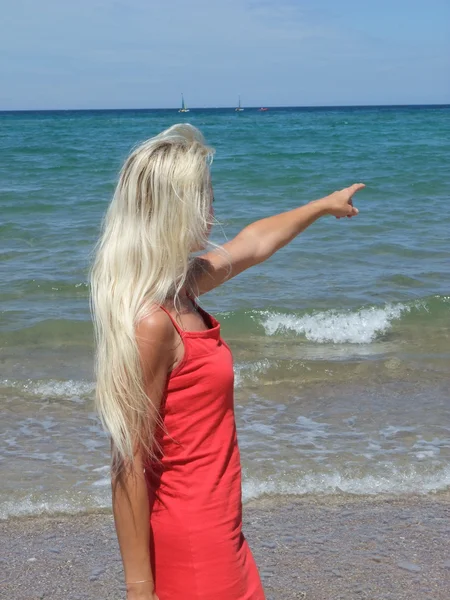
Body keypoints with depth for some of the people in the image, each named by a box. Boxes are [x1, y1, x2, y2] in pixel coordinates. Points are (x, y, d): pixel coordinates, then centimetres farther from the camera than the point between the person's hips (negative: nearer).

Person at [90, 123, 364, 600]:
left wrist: (325, 205, 36)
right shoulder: (151, 323, -25)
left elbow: (252, 244, 22)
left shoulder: (182, 284, 2)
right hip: (192, 540, -9)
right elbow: (129, 466, -23)